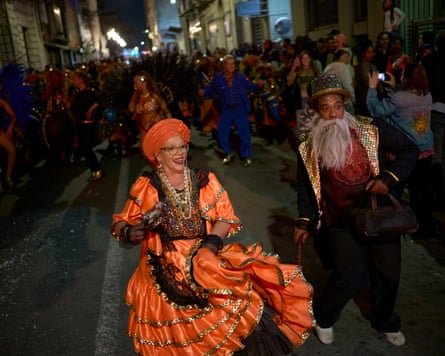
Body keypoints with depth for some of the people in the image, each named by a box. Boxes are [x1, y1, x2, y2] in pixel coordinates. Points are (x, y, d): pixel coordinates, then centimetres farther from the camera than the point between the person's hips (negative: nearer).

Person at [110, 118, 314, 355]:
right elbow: (122, 223, 4)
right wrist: (129, 233, -19)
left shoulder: (205, 180, 5)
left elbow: (226, 217, 3)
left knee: (247, 310, -16)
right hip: (165, 273, -1)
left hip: (206, 262, 2)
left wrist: (210, 244, -14)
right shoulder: (146, 186, 0)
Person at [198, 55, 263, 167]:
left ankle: (246, 156, 17)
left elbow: (251, 87, 0)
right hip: (226, 110, 1)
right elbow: (211, 90, 0)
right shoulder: (217, 77, 0)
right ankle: (229, 153, 24)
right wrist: (203, 91, -20)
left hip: (240, 109, -1)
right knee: (221, 132, 3)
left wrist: (258, 85, -19)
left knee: (244, 133, 0)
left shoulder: (241, 77, -1)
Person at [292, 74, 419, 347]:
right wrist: (304, 220, 4)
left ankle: (385, 322, 42)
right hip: (340, 222, -1)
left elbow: (410, 149, -1)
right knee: (350, 278, -8)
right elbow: (305, 184, 7)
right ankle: (323, 317, 25)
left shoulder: (371, 130, -10)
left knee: (388, 273, 10)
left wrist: (389, 178, -16)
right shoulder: (309, 145, -6)